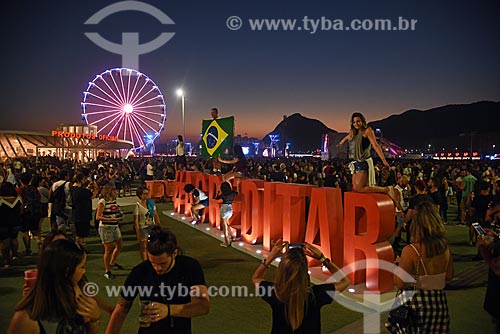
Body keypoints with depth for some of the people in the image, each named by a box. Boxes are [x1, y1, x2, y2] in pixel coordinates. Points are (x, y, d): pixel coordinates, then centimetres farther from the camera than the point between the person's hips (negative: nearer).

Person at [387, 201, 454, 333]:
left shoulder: (410, 251, -23)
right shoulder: (445, 247, -6)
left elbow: (400, 284, -18)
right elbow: (449, 276, 8)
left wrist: (398, 264, -2)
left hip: (416, 304, -5)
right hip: (440, 302, 5)